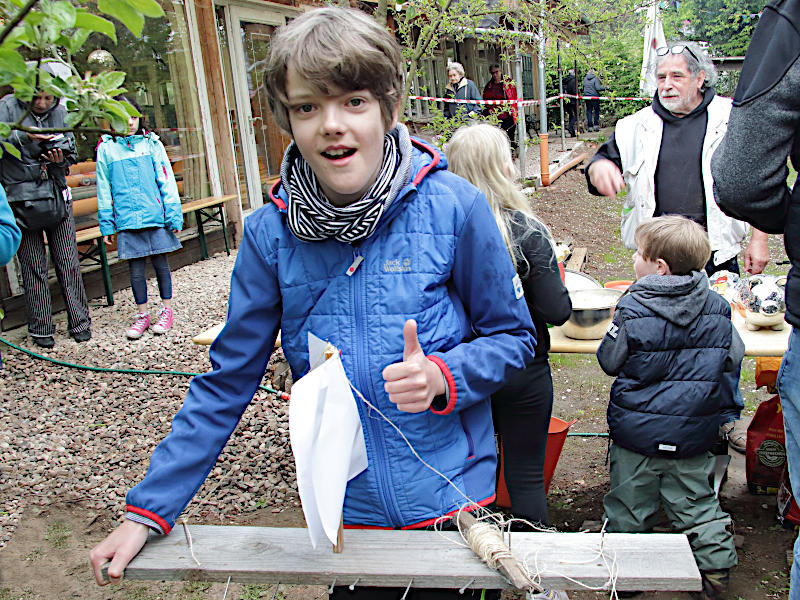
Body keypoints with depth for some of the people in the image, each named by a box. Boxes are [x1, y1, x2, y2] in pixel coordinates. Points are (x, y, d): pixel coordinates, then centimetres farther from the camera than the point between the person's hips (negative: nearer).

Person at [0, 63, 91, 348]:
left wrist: (60, 160, -11)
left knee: (68, 263, 4)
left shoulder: (61, 113, 7)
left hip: (57, 196, 2)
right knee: (33, 268, 2)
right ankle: (40, 328, 12)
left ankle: (79, 322, 13)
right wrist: (24, 136, -24)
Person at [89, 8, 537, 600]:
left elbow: (513, 334, -2)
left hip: (452, 496, -1)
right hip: (344, 507, 2)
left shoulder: (453, 206, -14)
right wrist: (147, 510, -1)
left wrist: (443, 376, -23)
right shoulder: (271, 231, -8)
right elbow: (227, 380, -1)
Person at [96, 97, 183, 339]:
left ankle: (167, 310, 23)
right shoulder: (106, 149, 4)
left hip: (155, 216, 0)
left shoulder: (151, 143, 3)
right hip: (127, 220, 0)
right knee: (136, 269, 6)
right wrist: (106, 224, 5)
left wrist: (174, 215, -2)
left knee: (160, 264, 8)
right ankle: (142, 315, 20)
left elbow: (166, 181, 3)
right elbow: (103, 190, 7)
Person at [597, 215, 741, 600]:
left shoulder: (631, 310, -16)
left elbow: (609, 361, -7)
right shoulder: (717, 307, -4)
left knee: (629, 504, 13)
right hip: (694, 432, 3)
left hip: (637, 429, -3)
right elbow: (733, 358, 7)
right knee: (695, 502, 17)